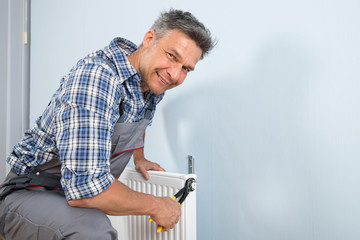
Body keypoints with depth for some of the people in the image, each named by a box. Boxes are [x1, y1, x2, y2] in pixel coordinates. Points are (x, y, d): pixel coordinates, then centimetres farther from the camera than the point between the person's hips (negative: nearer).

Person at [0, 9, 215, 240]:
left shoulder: (155, 78, -2)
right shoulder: (96, 75, -30)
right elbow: (85, 186, -37)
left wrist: (139, 157, 16)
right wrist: (155, 206, -24)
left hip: (85, 190, 9)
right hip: (31, 195, -8)